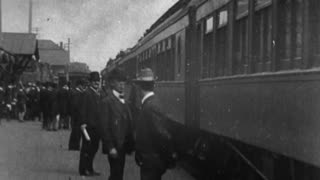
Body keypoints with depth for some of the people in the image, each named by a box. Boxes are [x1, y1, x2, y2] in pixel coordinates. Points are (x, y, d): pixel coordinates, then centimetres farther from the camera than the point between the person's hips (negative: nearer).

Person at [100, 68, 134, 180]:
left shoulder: (122, 101, 14)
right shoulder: (107, 101, -11)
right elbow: (105, 127, -14)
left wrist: (130, 144, 9)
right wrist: (110, 147, -18)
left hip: (122, 146, 7)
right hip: (114, 146, -7)